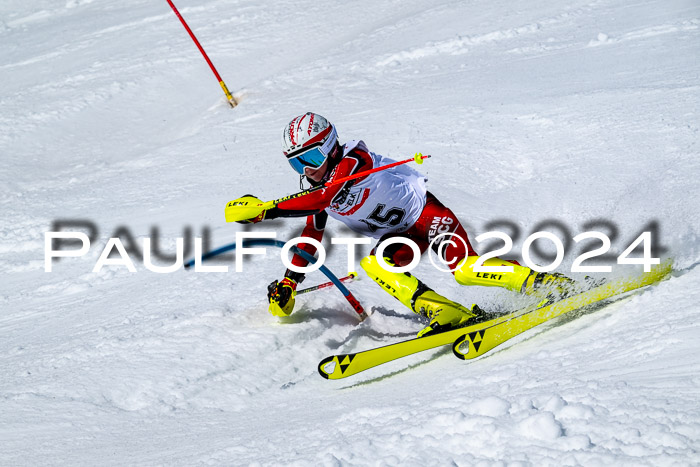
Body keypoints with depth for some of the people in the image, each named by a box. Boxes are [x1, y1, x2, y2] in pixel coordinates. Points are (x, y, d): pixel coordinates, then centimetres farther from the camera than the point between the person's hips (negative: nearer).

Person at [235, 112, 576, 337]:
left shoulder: (353, 160, -25)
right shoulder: (313, 188, 2)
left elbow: (323, 197, -40)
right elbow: (312, 233, 14)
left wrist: (267, 211, -44)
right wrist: (289, 282, 10)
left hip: (424, 211, -8)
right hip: (400, 237, 8)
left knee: (465, 268, -29)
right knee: (375, 265, -25)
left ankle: (541, 282, -19)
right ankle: (450, 314, -31)